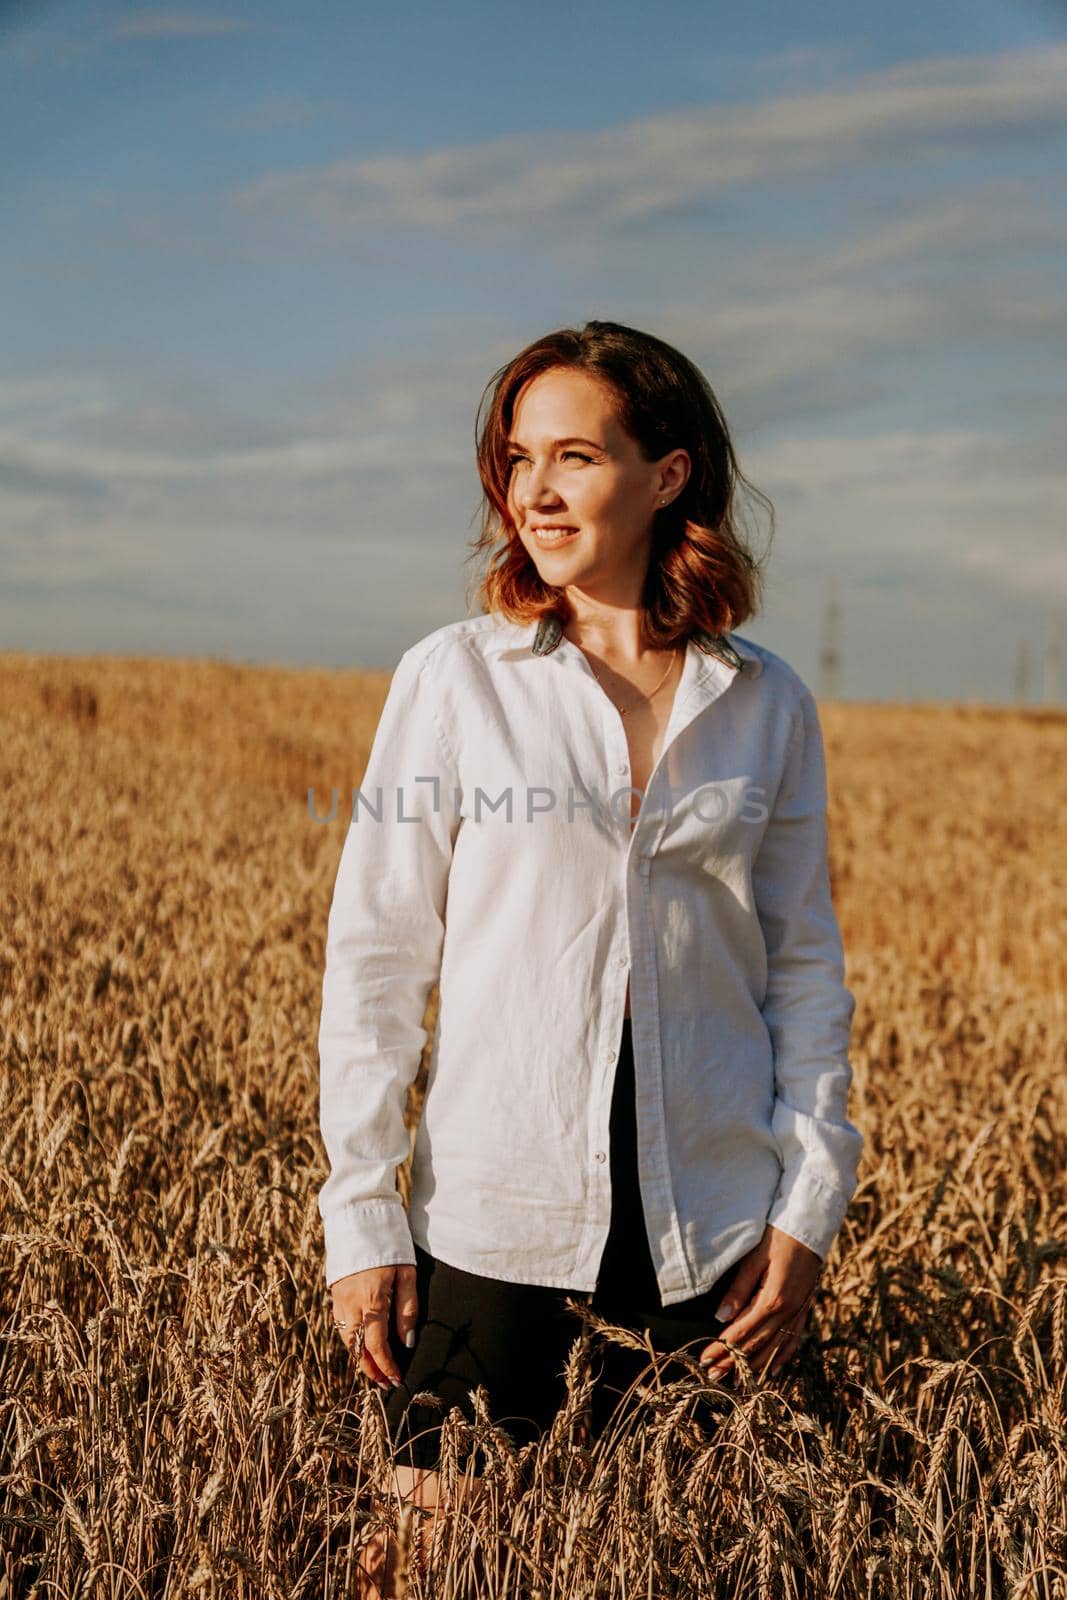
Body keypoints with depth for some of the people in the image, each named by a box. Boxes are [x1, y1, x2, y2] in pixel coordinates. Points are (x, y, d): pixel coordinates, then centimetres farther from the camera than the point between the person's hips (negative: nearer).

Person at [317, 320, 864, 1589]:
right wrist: (362, 1220, -5)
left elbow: (804, 963, 7)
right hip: (492, 1213, -1)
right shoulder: (453, 678, -2)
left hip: (712, 1230, 2)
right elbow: (375, 958, -2)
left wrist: (808, 1208, 1)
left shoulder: (769, 705, 3)